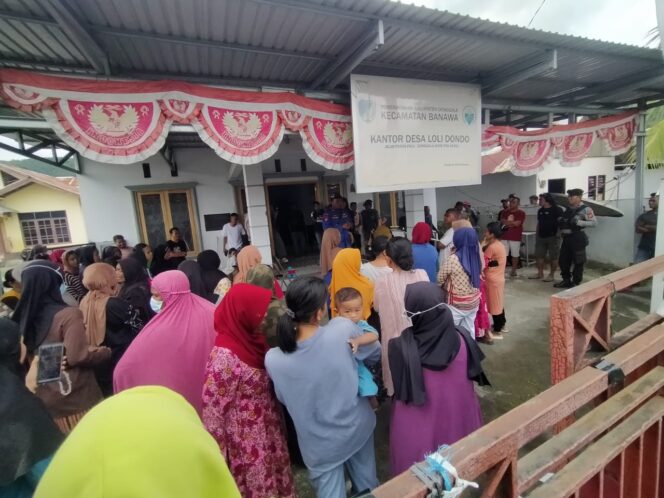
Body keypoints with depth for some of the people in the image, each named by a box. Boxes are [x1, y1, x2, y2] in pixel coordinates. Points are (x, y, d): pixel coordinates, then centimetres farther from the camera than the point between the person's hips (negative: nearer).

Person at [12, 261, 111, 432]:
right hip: (76, 400, -6)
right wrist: (107, 351, -8)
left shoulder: (21, 319, 0)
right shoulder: (68, 314, -19)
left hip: (43, 401, 6)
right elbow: (78, 356, -23)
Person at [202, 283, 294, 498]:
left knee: (275, 479, 25)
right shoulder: (225, 357, -29)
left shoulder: (252, 339, -6)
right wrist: (219, 453, -12)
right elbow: (212, 410, -20)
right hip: (245, 441, -6)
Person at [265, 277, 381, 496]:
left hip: (320, 445, 0)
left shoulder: (273, 359, -24)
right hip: (357, 427, 1)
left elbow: (284, 398, -4)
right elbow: (375, 354, -7)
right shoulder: (344, 329, -28)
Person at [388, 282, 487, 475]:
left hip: (417, 426, -2)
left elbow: (400, 391, -12)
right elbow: (475, 376, -3)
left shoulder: (401, 347, -28)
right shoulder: (462, 338, -20)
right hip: (457, 417, 3)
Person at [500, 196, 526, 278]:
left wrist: (507, 222, -5)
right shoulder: (505, 212, 11)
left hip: (515, 237, -3)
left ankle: (513, 271, 16)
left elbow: (517, 223, -14)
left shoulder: (521, 213, -2)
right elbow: (502, 221, 0)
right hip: (505, 236, 3)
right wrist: (512, 223, -12)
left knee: (515, 255, 5)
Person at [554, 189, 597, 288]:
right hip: (566, 238, 7)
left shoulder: (585, 209, -6)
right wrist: (560, 221, 6)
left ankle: (575, 283, 13)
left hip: (577, 238, -7)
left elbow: (594, 223, -13)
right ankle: (566, 280, 25)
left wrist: (578, 222, -22)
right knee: (563, 260, 11)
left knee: (578, 262, 3)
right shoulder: (569, 209, 14)